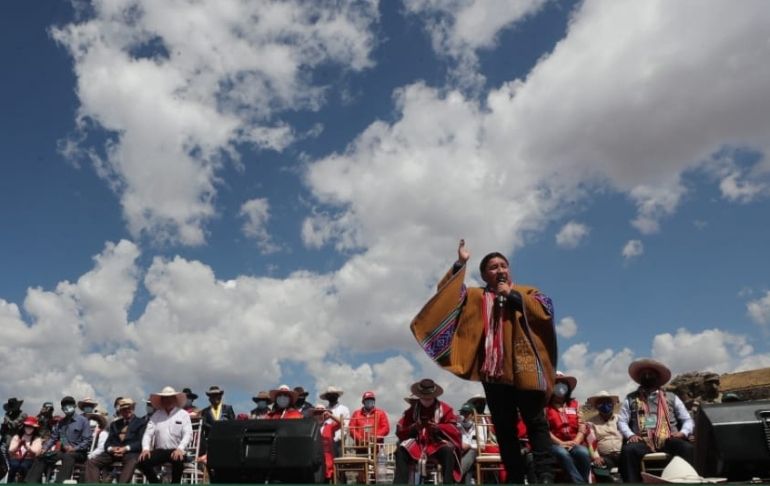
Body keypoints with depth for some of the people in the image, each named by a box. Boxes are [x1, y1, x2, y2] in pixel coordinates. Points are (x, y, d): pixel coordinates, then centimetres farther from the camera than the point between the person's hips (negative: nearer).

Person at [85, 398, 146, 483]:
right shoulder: (114, 424, 28)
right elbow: (108, 442, 17)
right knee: (91, 462, -15)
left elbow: (141, 442, -2)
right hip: (113, 452, 6)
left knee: (131, 462, -38)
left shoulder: (141, 423, 11)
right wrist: (111, 448, -8)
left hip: (131, 452, -5)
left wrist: (126, 448, -18)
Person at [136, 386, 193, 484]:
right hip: (159, 450, 3)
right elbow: (148, 433, 5)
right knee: (141, 462, -21)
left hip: (176, 450, -3)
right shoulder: (156, 415, 12)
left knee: (178, 460, -36)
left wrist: (180, 449, -24)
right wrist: (145, 449, -14)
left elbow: (188, 434, -7)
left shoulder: (183, 414, 3)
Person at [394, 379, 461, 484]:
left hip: (438, 444, -2)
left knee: (449, 451, -35)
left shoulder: (445, 409, 4)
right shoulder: (412, 410, 9)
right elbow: (400, 430, 5)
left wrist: (437, 427, -21)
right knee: (401, 451, -26)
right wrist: (412, 428, -16)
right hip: (417, 444, 2)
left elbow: (453, 429, -4)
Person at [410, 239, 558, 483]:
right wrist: (460, 264, -2)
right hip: (494, 369, 1)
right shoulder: (476, 297, 17)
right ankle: (515, 477, 8)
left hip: (524, 366, -1)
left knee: (535, 421, -1)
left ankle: (545, 474, -1)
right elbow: (446, 291, 5)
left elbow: (545, 311, -1)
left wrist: (513, 295, -3)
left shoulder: (527, 291, 17)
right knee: (504, 427, 3)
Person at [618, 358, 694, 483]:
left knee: (687, 448, -31)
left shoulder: (671, 397, 21)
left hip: (668, 441, 1)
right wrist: (630, 435, -9)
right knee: (628, 450, -33)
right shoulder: (631, 399, 17)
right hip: (643, 442, -1)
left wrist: (682, 432, -3)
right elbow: (622, 421, 11)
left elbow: (687, 420, 19)